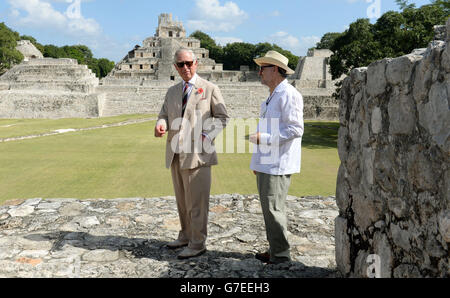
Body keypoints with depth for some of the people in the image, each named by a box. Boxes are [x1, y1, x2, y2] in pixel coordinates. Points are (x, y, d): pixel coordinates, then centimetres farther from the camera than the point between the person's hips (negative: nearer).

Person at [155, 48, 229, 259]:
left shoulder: (210, 89, 1)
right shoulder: (172, 91, 17)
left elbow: (222, 117, 2)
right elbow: (164, 114, 17)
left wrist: (206, 135, -13)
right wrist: (161, 124, -8)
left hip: (197, 154, -6)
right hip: (175, 154, 6)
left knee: (196, 202, -2)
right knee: (181, 200, 15)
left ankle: (197, 244, 10)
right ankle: (186, 236, 31)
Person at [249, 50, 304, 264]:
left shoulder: (288, 95, -11)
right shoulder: (272, 96, 19)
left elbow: (295, 129, -19)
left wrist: (262, 138, -18)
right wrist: (258, 162, 23)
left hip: (277, 165, -10)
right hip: (266, 164, 10)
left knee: (273, 209, -6)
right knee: (269, 208, 13)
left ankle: (280, 257, 5)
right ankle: (274, 250, 24)